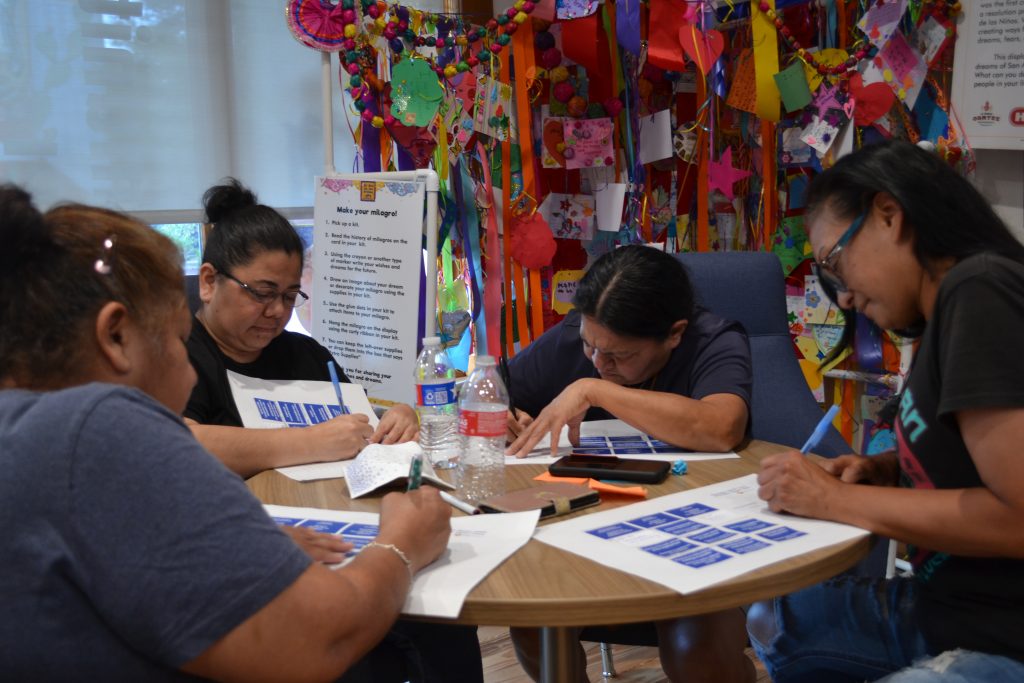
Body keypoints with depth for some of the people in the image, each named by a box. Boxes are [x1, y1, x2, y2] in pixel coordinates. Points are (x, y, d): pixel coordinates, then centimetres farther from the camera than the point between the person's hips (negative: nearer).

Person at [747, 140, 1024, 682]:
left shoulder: (979, 290, -18)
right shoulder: (952, 307, 10)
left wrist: (836, 501, -15)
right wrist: (877, 472, 3)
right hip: (951, 608, 10)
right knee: (771, 624, 22)